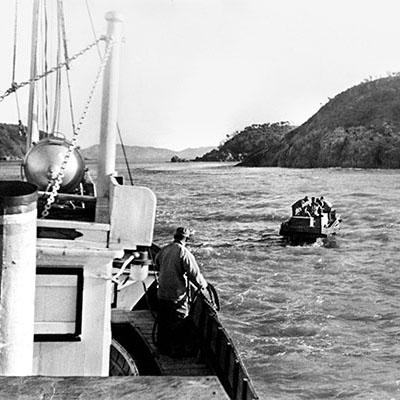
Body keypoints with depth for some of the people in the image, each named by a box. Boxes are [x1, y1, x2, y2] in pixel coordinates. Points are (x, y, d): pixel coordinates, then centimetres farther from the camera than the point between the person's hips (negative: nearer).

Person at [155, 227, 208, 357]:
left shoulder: (163, 250, 0)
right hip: (178, 296, -6)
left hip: (162, 293, 6)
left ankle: (162, 346, 33)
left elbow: (157, 265, 18)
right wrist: (203, 284, 2)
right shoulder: (184, 253, -19)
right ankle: (177, 350, 17)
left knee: (163, 322, 19)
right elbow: (195, 274, -17)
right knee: (179, 323, 9)